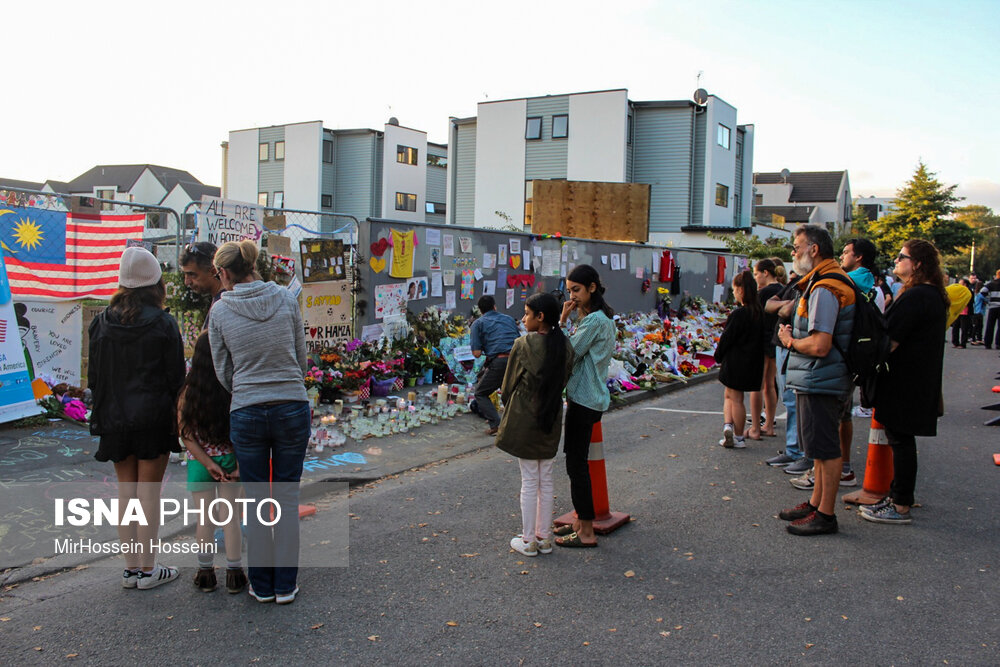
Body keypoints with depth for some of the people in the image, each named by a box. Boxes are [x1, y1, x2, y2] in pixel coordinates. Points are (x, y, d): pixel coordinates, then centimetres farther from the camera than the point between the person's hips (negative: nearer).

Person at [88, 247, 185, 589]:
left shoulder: (102, 322, 2)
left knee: (126, 489, 12)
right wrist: (176, 416, 3)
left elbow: (93, 374, 7)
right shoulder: (163, 324, -9)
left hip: (114, 419, 4)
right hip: (153, 416, -4)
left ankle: (131, 566, 18)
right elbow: (176, 376, -7)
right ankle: (148, 569, 9)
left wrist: (103, 408, 17)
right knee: (149, 489, 3)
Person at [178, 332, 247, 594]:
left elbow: (186, 434, -10)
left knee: (204, 517, 12)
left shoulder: (188, 392, -12)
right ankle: (234, 572, 17)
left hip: (200, 464, 0)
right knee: (230, 514, 11)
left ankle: (205, 572, 22)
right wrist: (241, 464, -6)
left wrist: (208, 463, -8)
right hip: (232, 462, 0)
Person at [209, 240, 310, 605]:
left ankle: (262, 585, 22)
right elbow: (302, 357, 4)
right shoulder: (286, 299, -2)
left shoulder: (220, 310, -4)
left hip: (246, 413, -1)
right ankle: (286, 586, 18)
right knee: (288, 498, 11)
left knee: (256, 501, 13)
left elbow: (223, 371, 3)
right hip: (293, 409, 1)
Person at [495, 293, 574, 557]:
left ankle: (528, 541, 14)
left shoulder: (523, 345, -16)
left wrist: (511, 407, 12)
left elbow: (508, 385, -7)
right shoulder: (565, 347, -2)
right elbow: (563, 382, 5)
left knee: (529, 482, 4)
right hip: (552, 419, 5)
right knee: (546, 480, 14)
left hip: (524, 419, -4)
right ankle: (544, 538, 22)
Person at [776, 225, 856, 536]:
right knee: (822, 448, 18)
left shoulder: (824, 289, -20)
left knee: (826, 449, -2)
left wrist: (790, 341, -9)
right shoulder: (832, 281, 14)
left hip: (820, 382, -11)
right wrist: (794, 336, 7)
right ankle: (816, 503, 30)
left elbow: (820, 345, -26)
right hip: (817, 379, 11)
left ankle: (825, 515, 7)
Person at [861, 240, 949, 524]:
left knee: (900, 440, -3)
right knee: (901, 440, 16)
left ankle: (900, 508, 3)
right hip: (921, 382, 10)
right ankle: (898, 497, 25)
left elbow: (889, 342, -21)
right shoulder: (934, 296, 13)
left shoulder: (914, 297, -20)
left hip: (904, 382, -10)